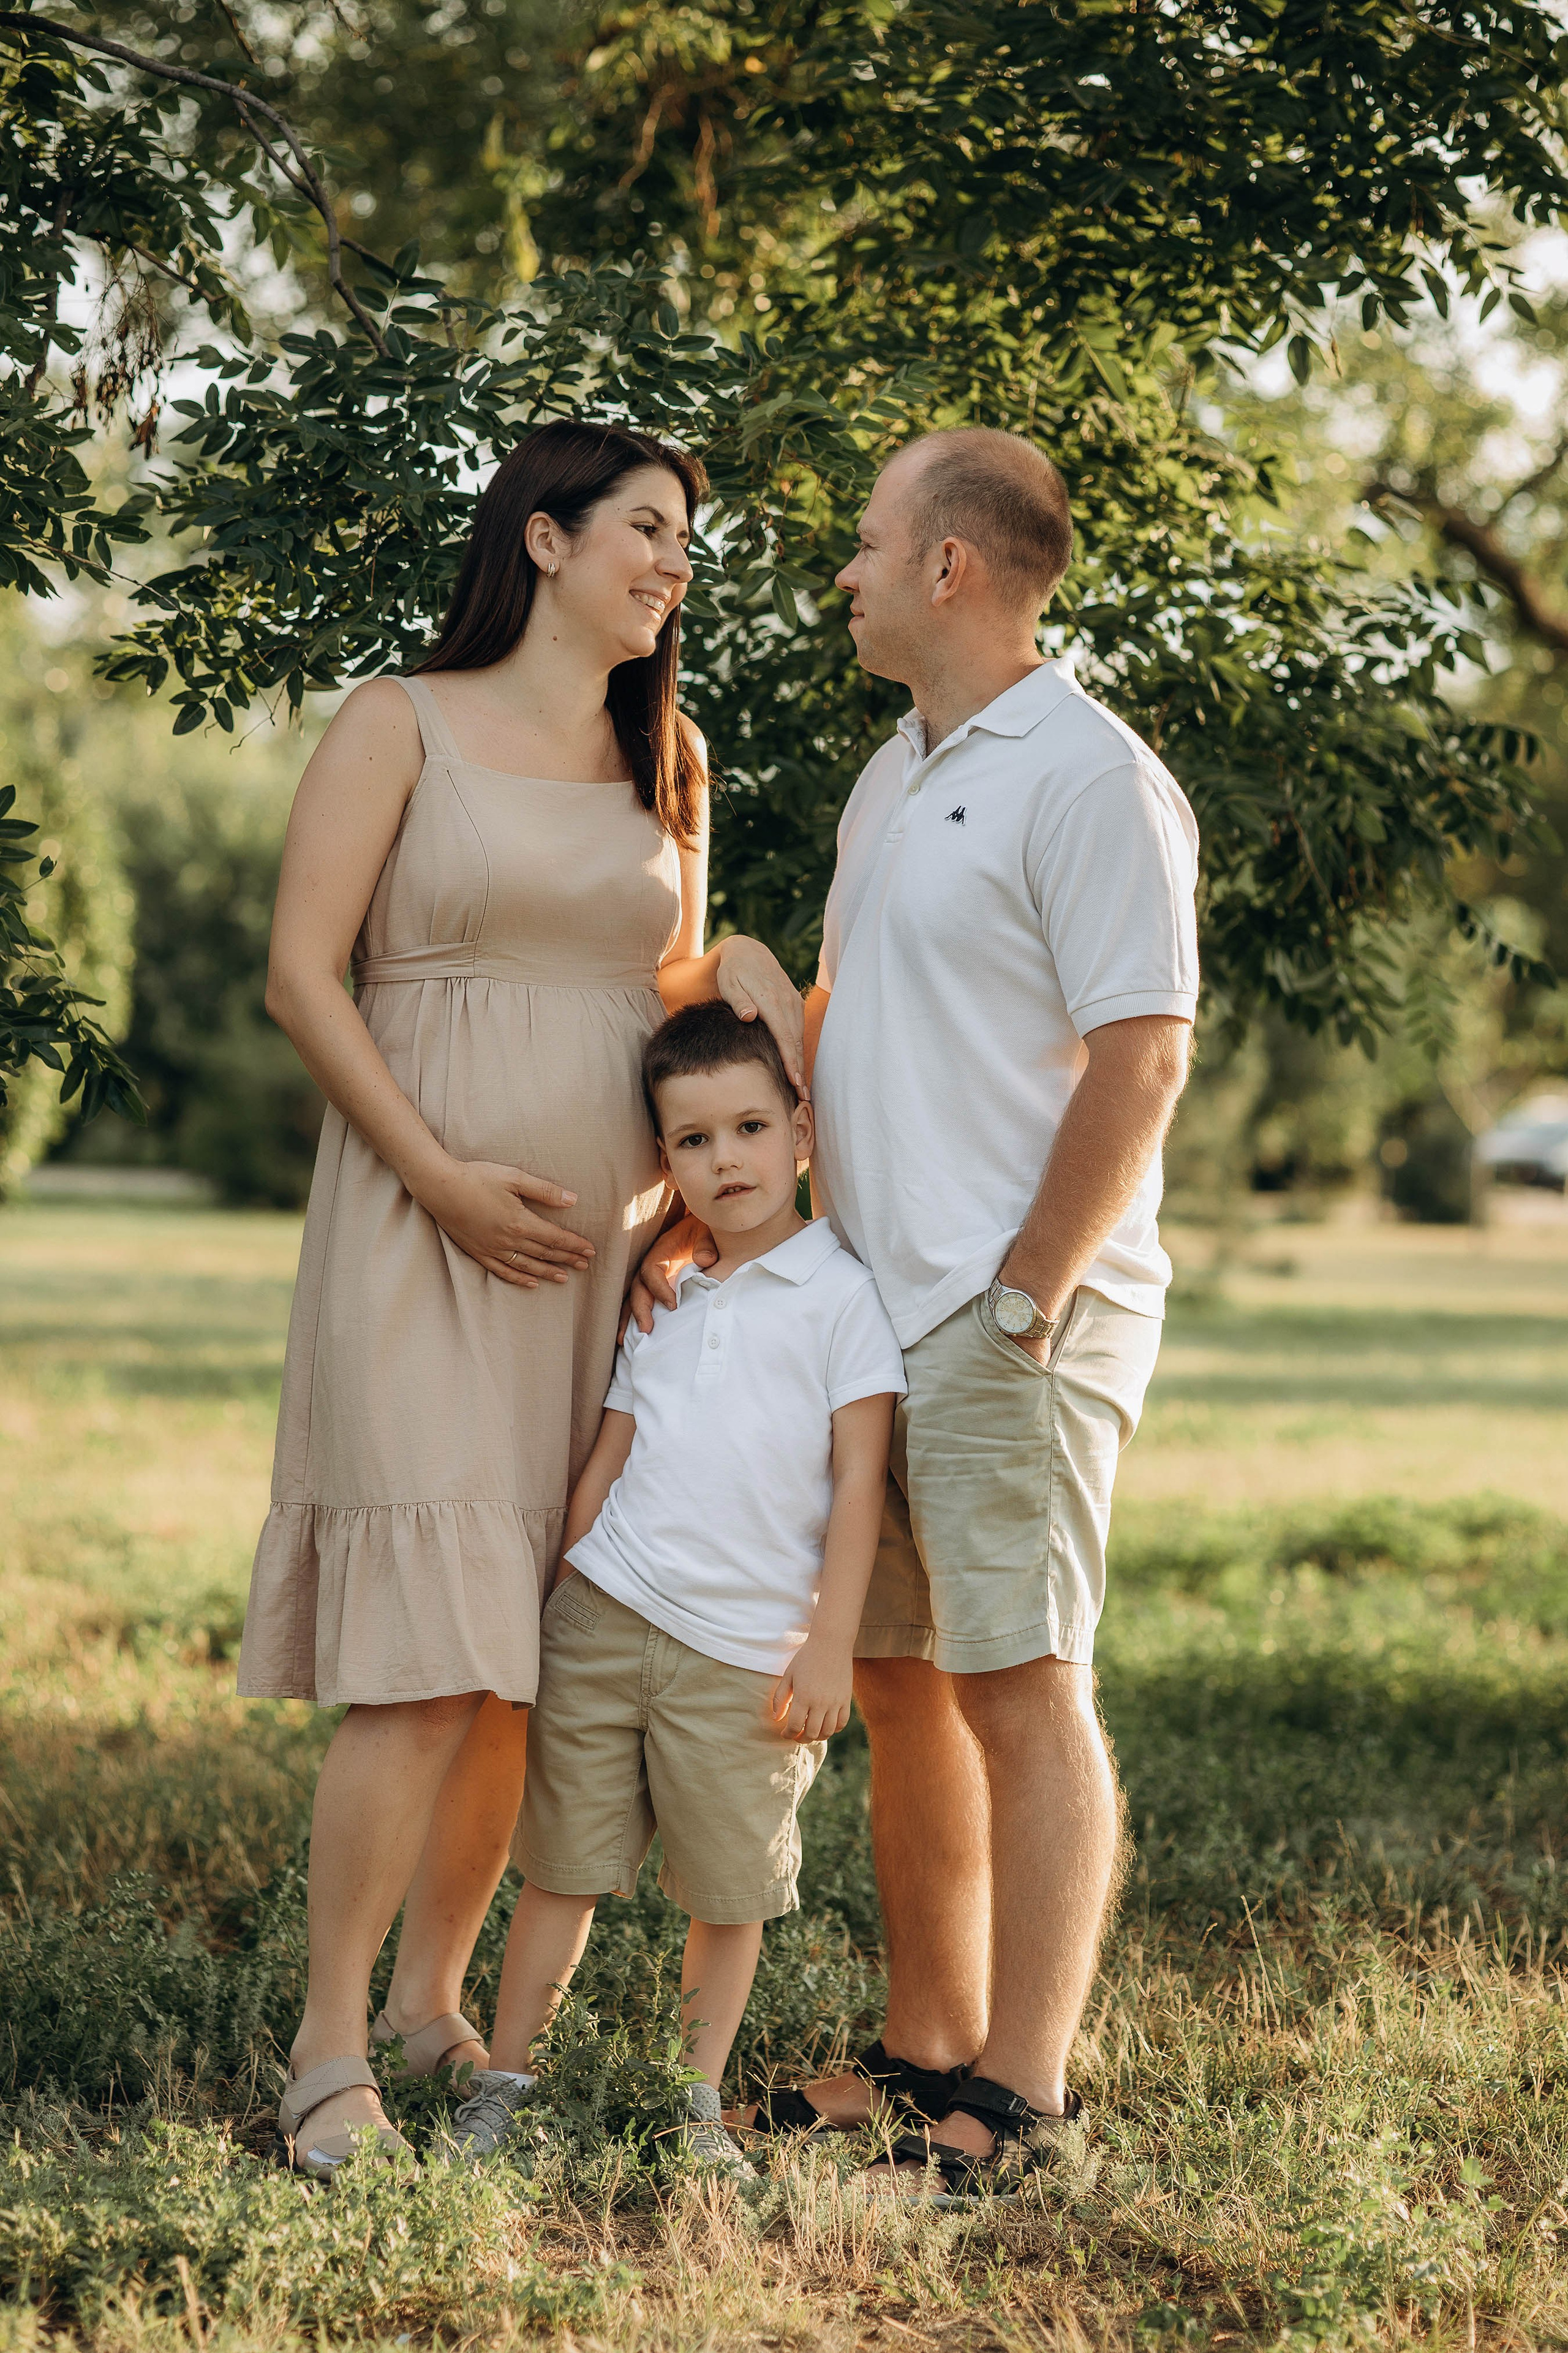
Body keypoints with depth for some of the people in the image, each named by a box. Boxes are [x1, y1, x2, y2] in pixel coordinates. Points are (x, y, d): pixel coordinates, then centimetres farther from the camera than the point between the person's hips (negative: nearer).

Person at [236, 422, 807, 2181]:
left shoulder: (666, 759, 16)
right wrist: (444, 1179, -13)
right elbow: (301, 975, -5)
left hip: (610, 1232, 5)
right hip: (422, 1226, -5)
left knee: (542, 1645, 4)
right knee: (424, 1649, -12)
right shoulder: (400, 727, 0)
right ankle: (327, 2048, -3)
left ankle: (434, 1997, 17)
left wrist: (734, 968, 1)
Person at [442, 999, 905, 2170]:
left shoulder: (841, 1292, -2)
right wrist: (555, 1606, 13)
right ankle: (504, 2083, 15)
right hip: (605, 1622, 4)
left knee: (731, 1892, 4)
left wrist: (830, 1649, -9)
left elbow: (858, 1486, -5)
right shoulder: (663, 1302, 13)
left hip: (746, 1653, -4)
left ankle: (700, 2103, 17)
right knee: (565, 1868, 7)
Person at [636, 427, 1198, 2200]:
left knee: (1021, 1691, -5)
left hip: (1013, 1322, -9)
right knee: (896, 1686, 12)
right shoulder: (892, 779, 18)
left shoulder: (1090, 779, -11)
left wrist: (1023, 1304, -17)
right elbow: (828, 1029, 24)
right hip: (870, 1317, 9)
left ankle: (1020, 2099, 1)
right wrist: (696, 1218, 14)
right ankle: (928, 2052, 22)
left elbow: (1140, 1062, -16)